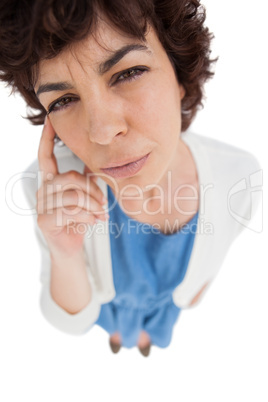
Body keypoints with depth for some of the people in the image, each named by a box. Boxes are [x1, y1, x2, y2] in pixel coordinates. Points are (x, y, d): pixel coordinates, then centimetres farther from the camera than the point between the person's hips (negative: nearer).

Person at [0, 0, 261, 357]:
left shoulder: (238, 171, -37)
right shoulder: (50, 182, -40)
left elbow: (227, 232, -11)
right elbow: (74, 319, -28)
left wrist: (204, 281, 6)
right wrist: (65, 257, -50)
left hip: (170, 298, 1)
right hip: (101, 296, 0)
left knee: (152, 328, 36)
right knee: (114, 323, 35)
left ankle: (146, 330, 74)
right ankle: (118, 328, 74)